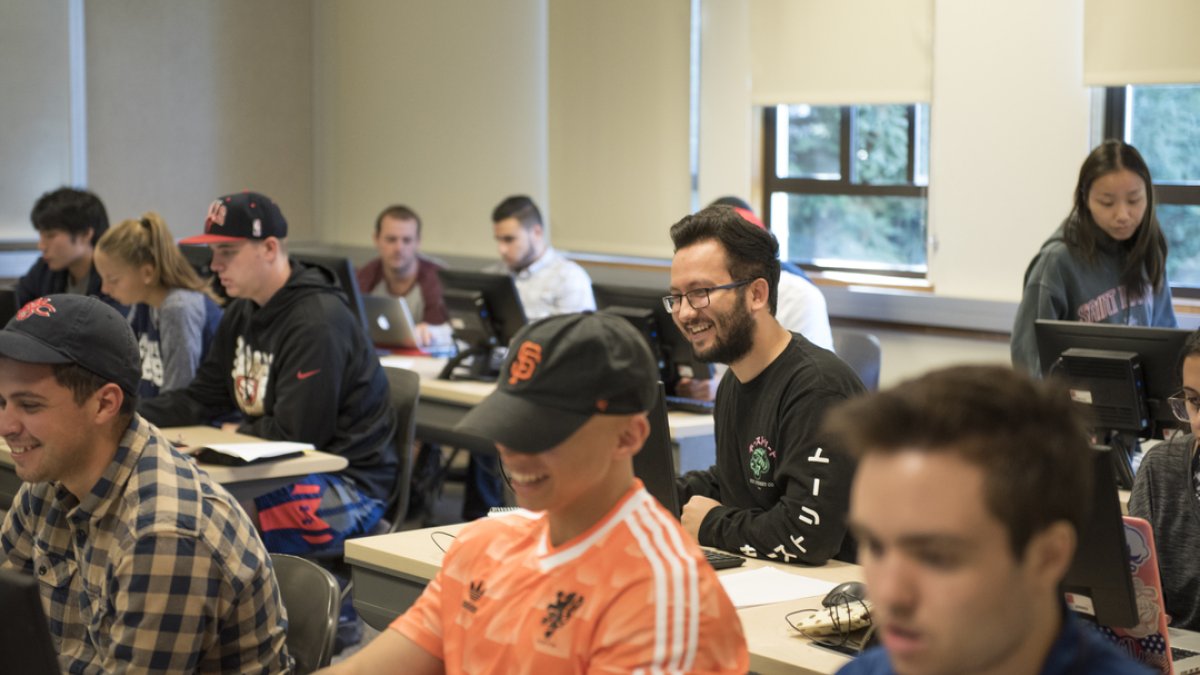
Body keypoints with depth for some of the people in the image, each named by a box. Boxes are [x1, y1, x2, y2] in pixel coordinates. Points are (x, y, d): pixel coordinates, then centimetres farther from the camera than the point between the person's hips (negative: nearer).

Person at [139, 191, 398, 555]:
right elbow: (200, 399, 13)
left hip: (348, 484, -9)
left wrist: (238, 432, -4)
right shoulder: (242, 313, 11)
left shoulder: (318, 322, -19)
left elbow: (296, 431, -21)